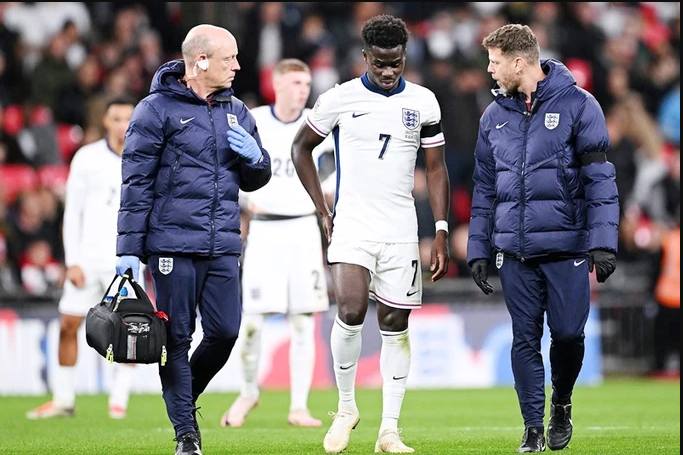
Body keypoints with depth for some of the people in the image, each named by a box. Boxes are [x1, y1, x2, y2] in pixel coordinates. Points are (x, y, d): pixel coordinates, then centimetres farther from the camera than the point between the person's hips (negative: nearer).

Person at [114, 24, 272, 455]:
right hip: (174, 245, -5)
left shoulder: (237, 112, 14)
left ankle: (183, 397, 25)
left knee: (225, 331, 0)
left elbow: (254, 181, 21)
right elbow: (136, 184, -4)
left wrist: (255, 157, -3)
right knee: (177, 338, -2)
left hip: (224, 247, 5)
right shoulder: (157, 109, -3)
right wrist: (129, 249, -8)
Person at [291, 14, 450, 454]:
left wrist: (441, 231, 2)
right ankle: (346, 407, 3)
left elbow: (436, 169, 9)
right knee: (351, 311, -18)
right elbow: (301, 147, 12)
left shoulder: (423, 102, 4)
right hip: (352, 225, -2)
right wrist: (322, 209, 5)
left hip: (401, 231, 2)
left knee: (395, 324, 2)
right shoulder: (340, 99, -1)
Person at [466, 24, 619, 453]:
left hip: (567, 245, -3)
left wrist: (603, 242, -13)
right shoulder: (494, 116, 11)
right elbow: (485, 189, 16)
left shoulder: (577, 105, -4)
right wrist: (479, 250, 10)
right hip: (515, 249, 3)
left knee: (568, 333, -1)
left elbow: (600, 178, -6)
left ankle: (561, 404, 25)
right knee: (525, 339, 2)